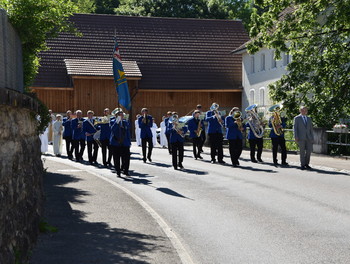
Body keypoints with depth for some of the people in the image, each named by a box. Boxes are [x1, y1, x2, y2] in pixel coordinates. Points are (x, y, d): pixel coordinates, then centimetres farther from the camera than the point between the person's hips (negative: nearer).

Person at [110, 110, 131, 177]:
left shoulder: (125, 123, 11)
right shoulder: (113, 122, -1)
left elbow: (128, 133, 14)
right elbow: (112, 129, -21)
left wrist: (129, 142, 10)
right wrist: (117, 122, -27)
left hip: (124, 143, 3)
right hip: (115, 144, -3)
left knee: (126, 158, 0)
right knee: (116, 159, 1)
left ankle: (126, 171, 13)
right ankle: (118, 172, 10)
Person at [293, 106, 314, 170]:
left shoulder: (309, 119, 18)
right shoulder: (297, 118, 6)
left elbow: (311, 129, 17)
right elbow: (295, 128, 1)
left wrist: (312, 138, 10)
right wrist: (296, 137, -9)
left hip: (308, 137, 4)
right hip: (301, 137, -4)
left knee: (309, 150, -4)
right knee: (302, 151, -4)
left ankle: (306, 164, 11)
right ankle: (302, 165, 5)